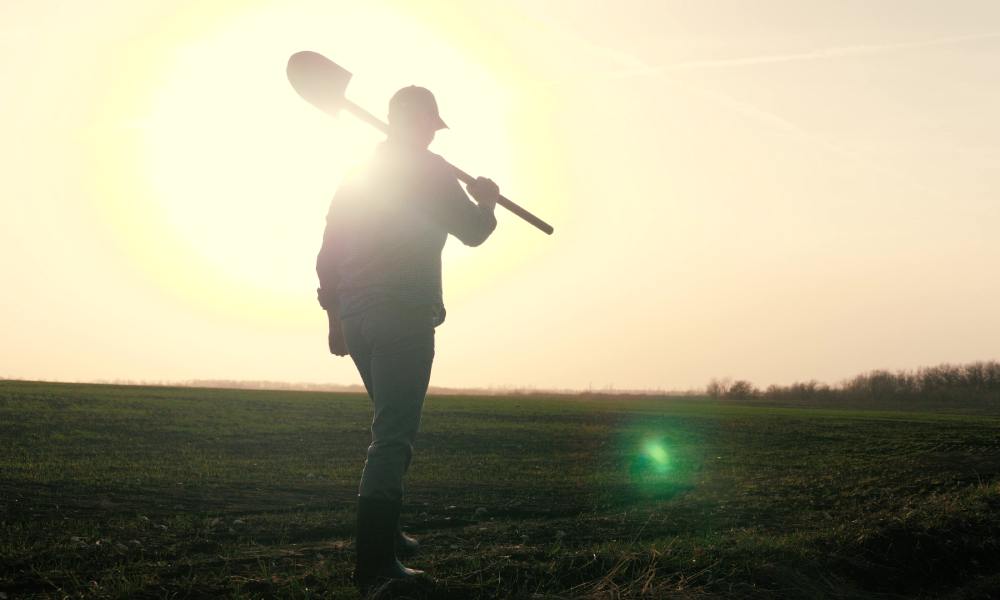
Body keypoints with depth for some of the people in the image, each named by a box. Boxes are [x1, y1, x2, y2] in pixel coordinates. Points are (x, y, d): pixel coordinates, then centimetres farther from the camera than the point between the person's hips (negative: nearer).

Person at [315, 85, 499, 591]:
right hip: (404, 316, -7)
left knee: (393, 427, 21)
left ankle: (386, 534, 27)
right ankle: (374, 563, -17)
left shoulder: (357, 175, 18)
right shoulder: (429, 169, -2)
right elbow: (471, 232, -2)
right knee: (393, 434, -12)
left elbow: (328, 254, 17)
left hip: (354, 316, 8)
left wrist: (335, 316, 21)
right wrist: (486, 202, 19)